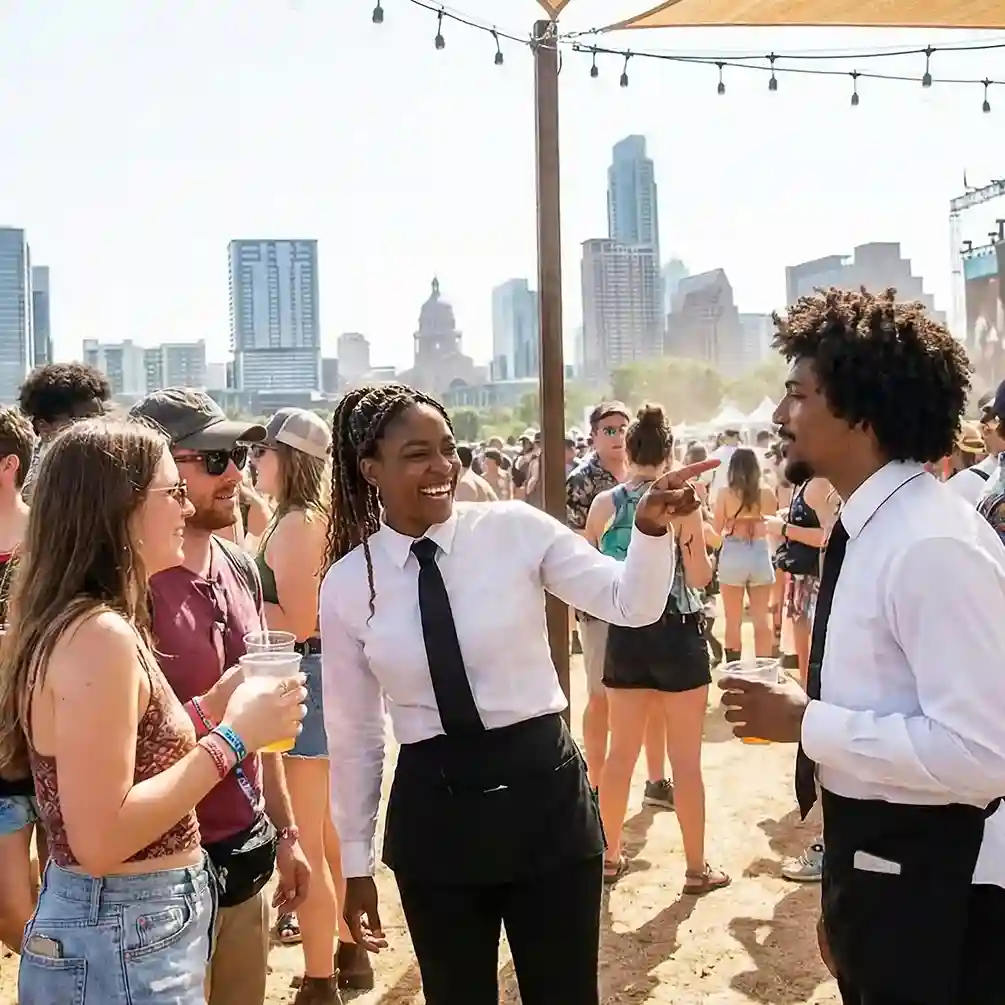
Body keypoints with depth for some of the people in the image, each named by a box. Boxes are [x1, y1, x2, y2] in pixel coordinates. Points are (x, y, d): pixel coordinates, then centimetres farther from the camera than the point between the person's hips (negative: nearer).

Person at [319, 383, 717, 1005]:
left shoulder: (516, 530, -6)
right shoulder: (347, 584, -2)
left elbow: (633, 605, -8)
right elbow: (353, 731, 5)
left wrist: (652, 529, -28)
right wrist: (356, 864, 10)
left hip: (544, 792, -1)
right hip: (433, 812, 1)